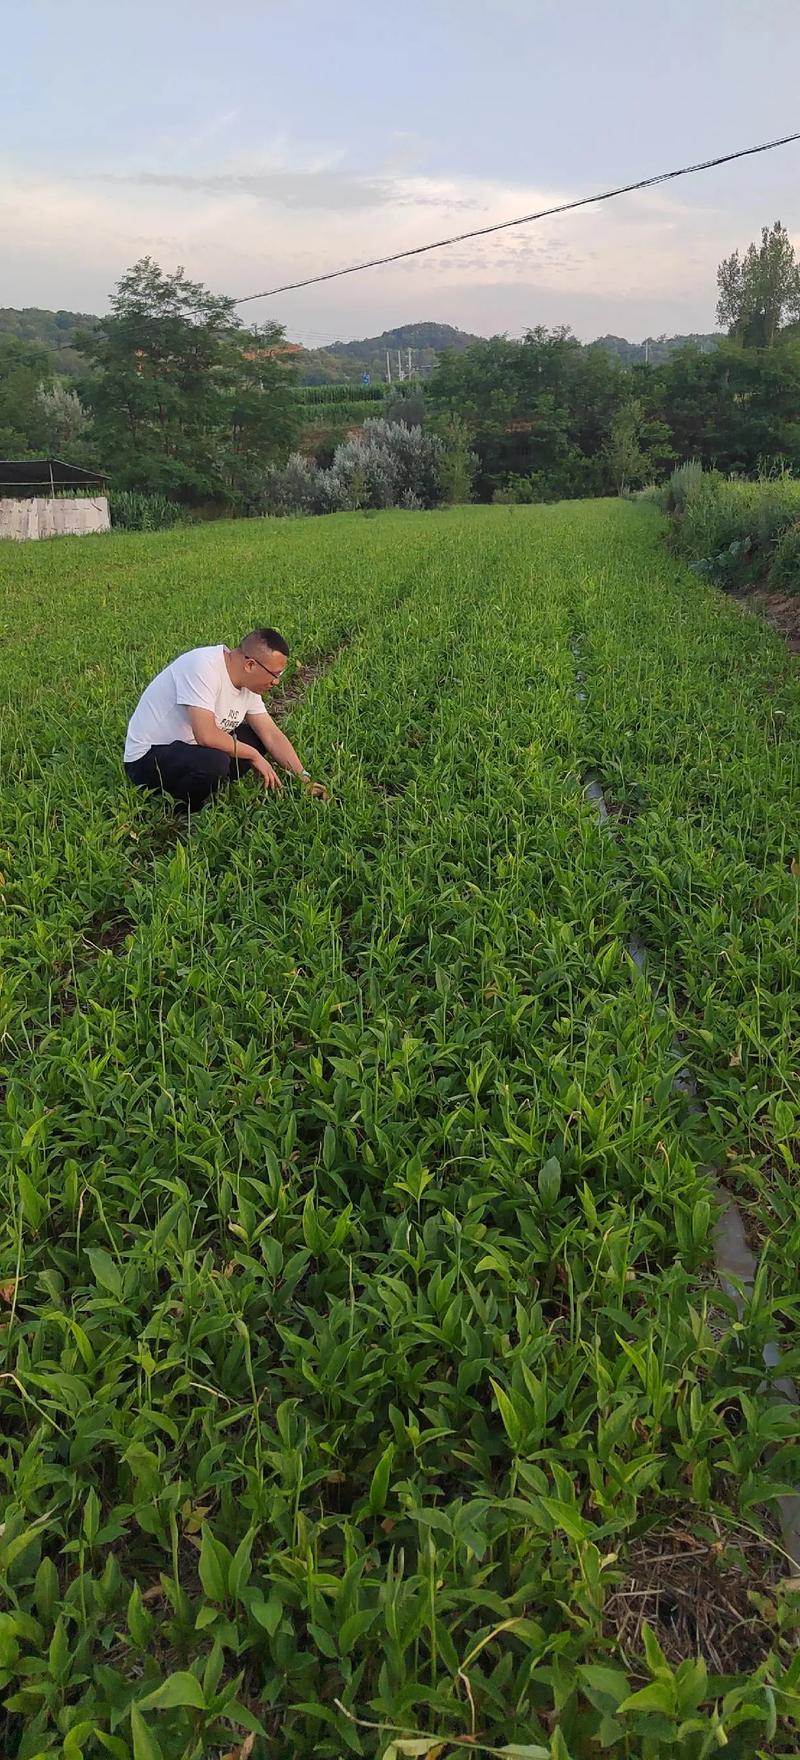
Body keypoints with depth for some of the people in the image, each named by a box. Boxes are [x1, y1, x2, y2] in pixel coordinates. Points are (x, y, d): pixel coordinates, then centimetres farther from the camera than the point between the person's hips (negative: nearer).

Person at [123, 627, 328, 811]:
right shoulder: (204, 666, -27)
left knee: (256, 738, 1)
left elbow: (272, 735, 3)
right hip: (147, 757, -9)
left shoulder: (248, 682, 0)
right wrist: (253, 755, -21)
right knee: (214, 761, -34)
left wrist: (304, 778, -5)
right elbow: (206, 735, -35)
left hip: (191, 747, 9)